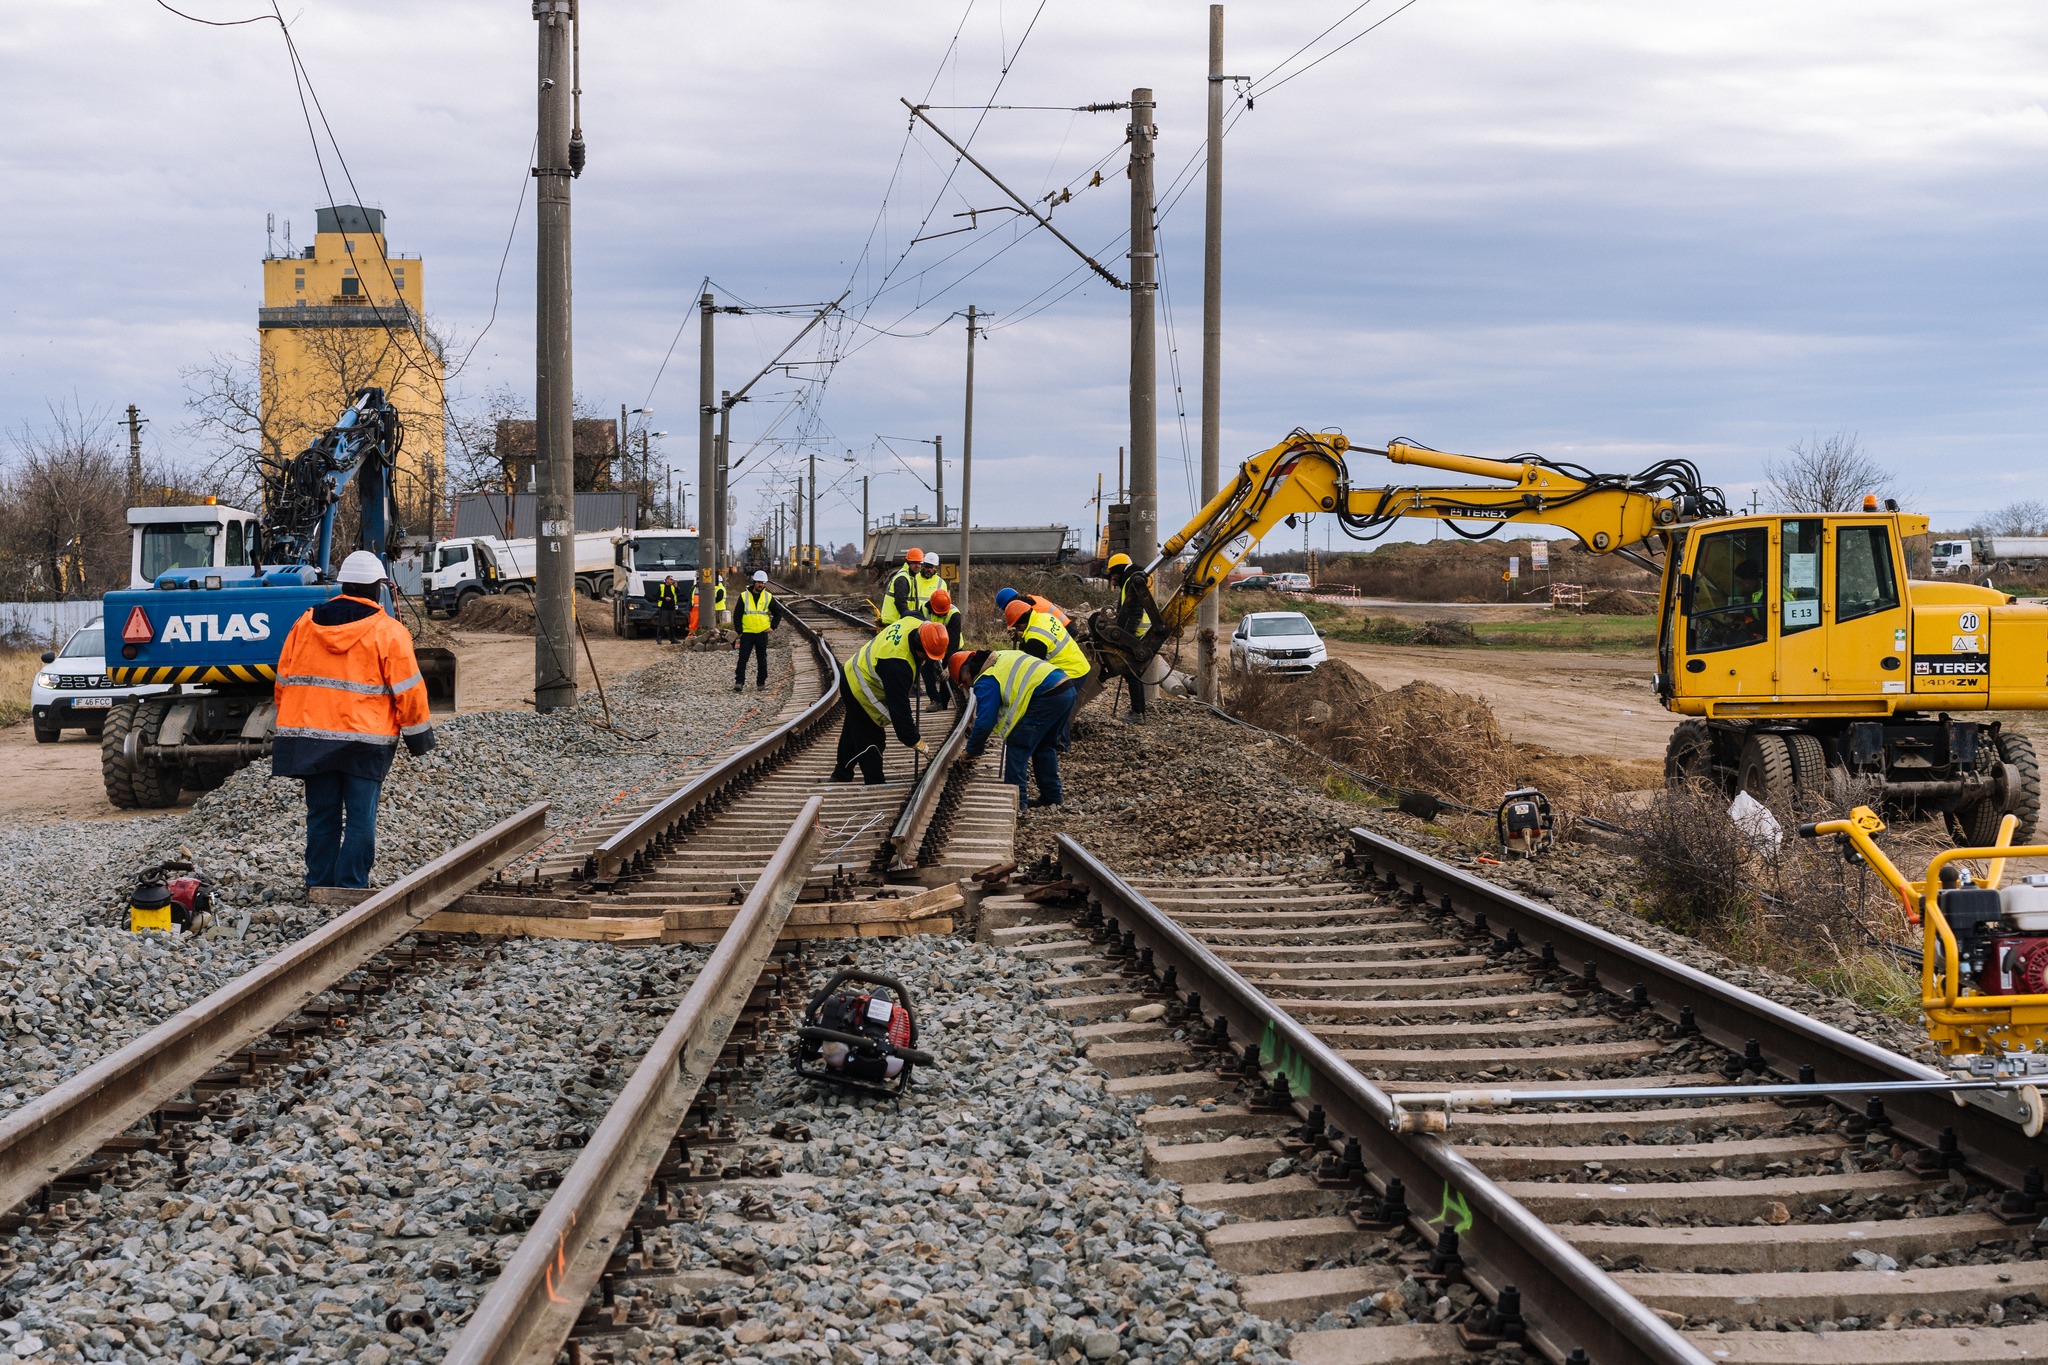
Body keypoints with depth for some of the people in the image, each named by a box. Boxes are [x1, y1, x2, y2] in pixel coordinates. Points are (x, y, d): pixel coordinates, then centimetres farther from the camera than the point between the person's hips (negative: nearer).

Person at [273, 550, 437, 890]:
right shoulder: (388, 633, -6)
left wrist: (290, 730, 23)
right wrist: (418, 736, 6)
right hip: (365, 740, -4)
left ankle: (319, 883, 14)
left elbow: (284, 681, 14)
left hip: (310, 736, 4)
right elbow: (408, 691, -5)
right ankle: (351, 885, -1)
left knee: (321, 815, 11)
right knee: (361, 818, 1)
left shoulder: (305, 624, 7)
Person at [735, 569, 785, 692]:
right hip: (747, 633, -1)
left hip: (762, 633, 1)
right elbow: (737, 614, 5)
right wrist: (739, 631, -3)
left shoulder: (768, 597, 5)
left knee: (762, 660, 6)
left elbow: (778, 612, 15)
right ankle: (739, 682, -5)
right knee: (742, 659, -6)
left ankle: (761, 684, 13)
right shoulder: (744, 596, 2)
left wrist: (773, 626, 4)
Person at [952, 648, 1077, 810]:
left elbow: (985, 722, -5)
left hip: (1047, 697, -10)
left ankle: (1016, 799, -1)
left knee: (1017, 746, -1)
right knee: (1045, 746, 24)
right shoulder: (999, 657, 23)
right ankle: (1052, 795, 31)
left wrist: (972, 750, 10)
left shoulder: (985, 681, -4)